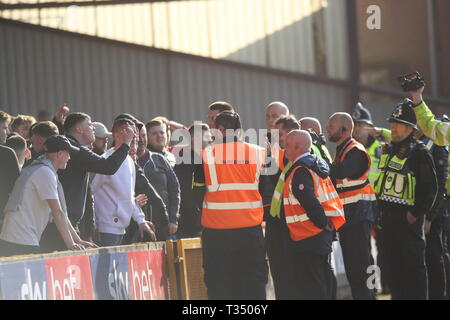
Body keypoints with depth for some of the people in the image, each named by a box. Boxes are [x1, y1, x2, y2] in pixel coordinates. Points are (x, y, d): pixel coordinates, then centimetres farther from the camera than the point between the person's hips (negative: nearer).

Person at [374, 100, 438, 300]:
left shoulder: (419, 153, -10)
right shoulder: (389, 151, 14)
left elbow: (430, 188, -14)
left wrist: (417, 213, -16)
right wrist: (382, 211, 16)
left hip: (408, 218, -8)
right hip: (389, 219, 8)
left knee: (413, 266, -4)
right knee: (394, 265, 11)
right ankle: (398, 297, 17)